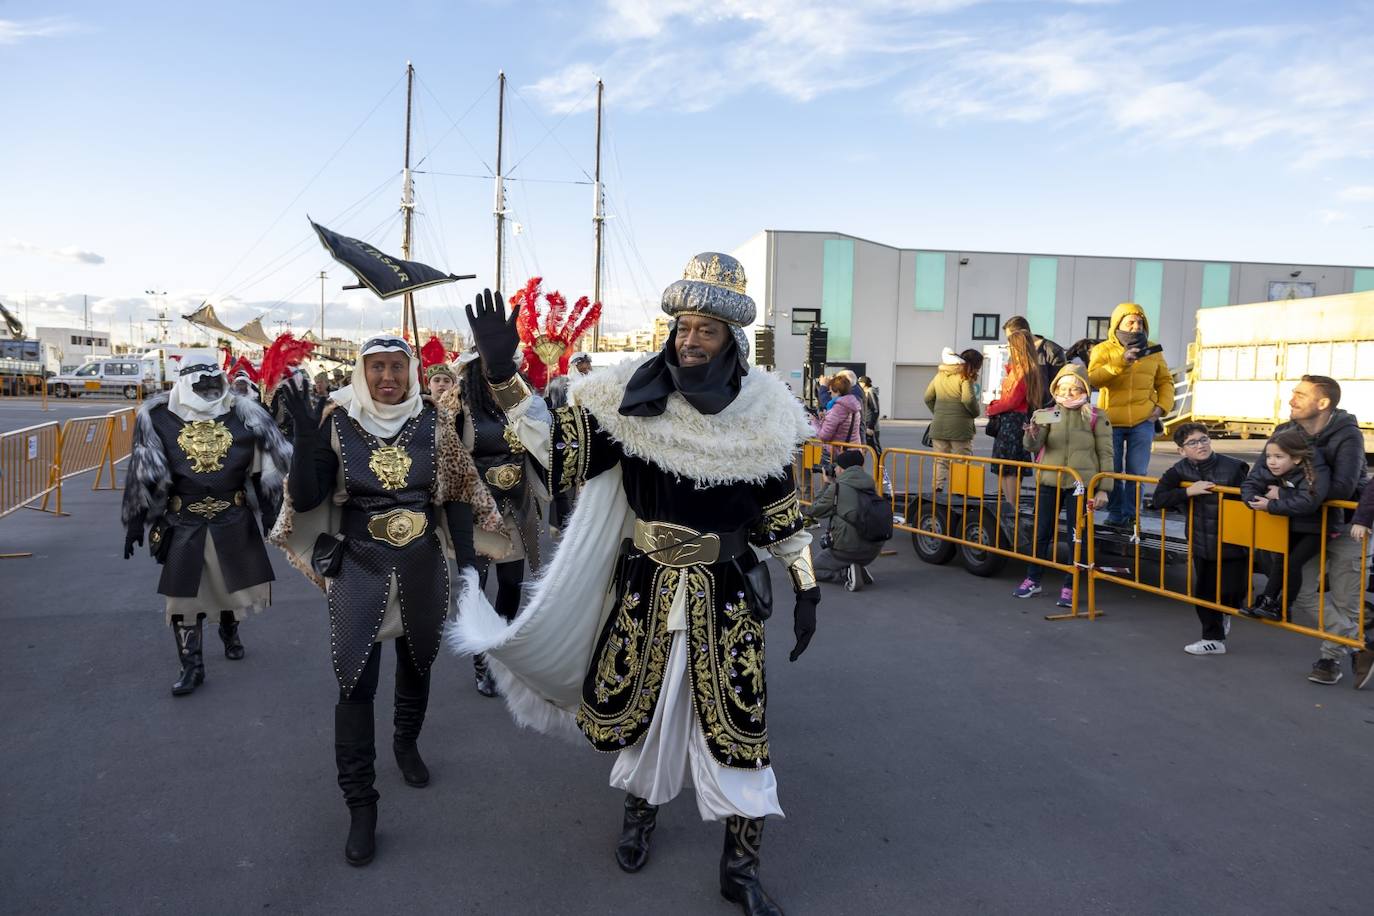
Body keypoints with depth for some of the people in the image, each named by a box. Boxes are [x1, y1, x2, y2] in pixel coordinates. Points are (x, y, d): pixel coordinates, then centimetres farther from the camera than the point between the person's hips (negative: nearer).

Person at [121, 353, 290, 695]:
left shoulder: (243, 414, -4)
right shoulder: (159, 418, -5)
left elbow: (265, 468, 2)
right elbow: (144, 475, 0)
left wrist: (270, 513, 1)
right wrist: (135, 523, 0)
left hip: (233, 520, 1)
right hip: (185, 523, -1)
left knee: (233, 583, 15)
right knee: (184, 593, 2)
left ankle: (229, 631, 46)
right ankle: (192, 666, 14)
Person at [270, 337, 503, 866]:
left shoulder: (433, 421, -5)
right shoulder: (338, 421, -7)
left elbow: (455, 494, 1)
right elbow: (305, 499, -10)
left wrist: (467, 563, -5)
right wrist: (305, 434, -23)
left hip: (423, 566, 2)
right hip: (359, 567, -2)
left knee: (417, 665, 19)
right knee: (355, 682, -4)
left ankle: (407, 744, 47)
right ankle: (360, 806, 9)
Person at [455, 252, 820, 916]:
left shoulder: (762, 412, -5)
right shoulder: (633, 397, -8)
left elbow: (781, 513, 3)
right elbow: (560, 451, -12)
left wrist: (806, 588, 4)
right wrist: (503, 377, -21)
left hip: (726, 594, 0)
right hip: (644, 586, 1)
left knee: (735, 724, 2)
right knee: (638, 705, 14)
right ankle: (640, 813, 45)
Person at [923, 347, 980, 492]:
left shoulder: (940, 375, 11)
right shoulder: (965, 377, -9)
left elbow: (928, 398, 14)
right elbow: (968, 399, -21)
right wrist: (975, 413, -4)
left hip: (938, 427, 5)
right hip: (960, 428, -5)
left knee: (940, 462, 11)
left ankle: (937, 490, 4)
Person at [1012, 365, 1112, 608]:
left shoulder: (1096, 417, 0)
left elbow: (1106, 454, 0)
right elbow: (1032, 447, -6)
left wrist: (1104, 489, -7)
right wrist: (1032, 434, -30)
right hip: (1049, 483, 2)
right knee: (1041, 533, 8)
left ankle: (1070, 587, 13)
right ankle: (1033, 580, 22)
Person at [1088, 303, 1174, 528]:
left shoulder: (1152, 350, 7)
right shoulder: (1103, 350, -2)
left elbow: (1165, 381, 16)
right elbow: (1093, 378, -19)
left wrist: (1162, 406, 0)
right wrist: (1121, 362, -30)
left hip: (1142, 421, 1)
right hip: (1111, 421, -1)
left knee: (1137, 472, 0)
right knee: (1112, 471, 6)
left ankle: (1131, 515, 11)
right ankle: (1115, 514, 21)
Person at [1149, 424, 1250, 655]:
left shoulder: (1234, 467, -16)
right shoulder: (1179, 471, -6)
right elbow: (1157, 500, -12)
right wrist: (1188, 491, -22)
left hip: (1233, 546, -3)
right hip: (1201, 545, 3)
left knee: (1232, 592, 1)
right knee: (1203, 593, 11)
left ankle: (1227, 611, 37)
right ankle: (1213, 639, 30)